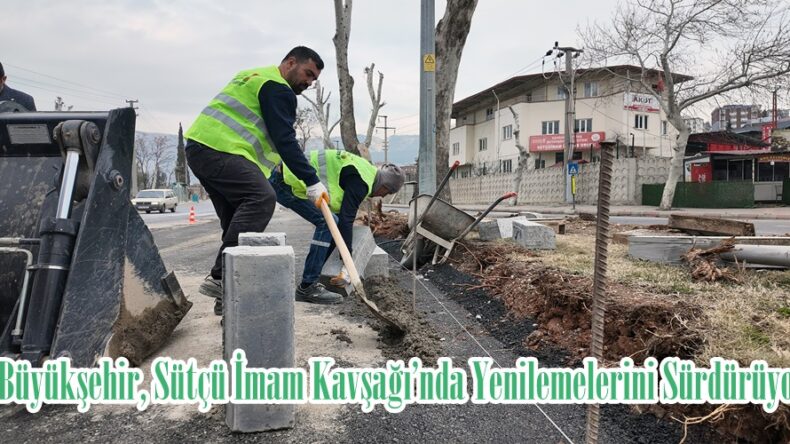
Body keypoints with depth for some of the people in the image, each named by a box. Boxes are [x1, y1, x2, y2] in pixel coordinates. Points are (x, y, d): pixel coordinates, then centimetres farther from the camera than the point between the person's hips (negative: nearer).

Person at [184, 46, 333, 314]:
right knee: (261, 198, -25)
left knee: (238, 220, 8)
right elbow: (285, 141, -13)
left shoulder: (255, 77, 29)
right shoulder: (277, 88, -5)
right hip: (219, 149, -11)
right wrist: (312, 181, -12)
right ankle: (221, 277, -28)